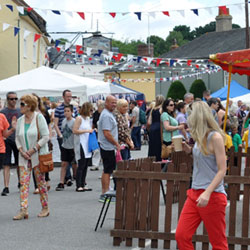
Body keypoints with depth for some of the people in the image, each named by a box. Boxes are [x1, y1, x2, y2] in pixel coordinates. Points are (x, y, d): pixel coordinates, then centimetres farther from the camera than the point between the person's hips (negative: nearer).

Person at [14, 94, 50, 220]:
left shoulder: (39, 117, -8)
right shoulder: (20, 120, 7)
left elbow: (46, 136, -11)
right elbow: (17, 138, 12)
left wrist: (33, 149, -16)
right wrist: (21, 151, -5)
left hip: (38, 155, -4)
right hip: (24, 157, 5)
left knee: (41, 182, 3)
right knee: (23, 182, -4)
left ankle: (45, 208, 15)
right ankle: (23, 210, -7)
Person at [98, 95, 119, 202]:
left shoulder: (109, 114, 16)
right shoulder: (106, 115, -17)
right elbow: (107, 134, -23)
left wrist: (116, 144, 19)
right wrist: (117, 144, -15)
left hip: (108, 147, 11)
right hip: (108, 147, -11)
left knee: (107, 170, 14)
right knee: (107, 170, -8)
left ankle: (105, 192, 21)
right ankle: (104, 194, -5)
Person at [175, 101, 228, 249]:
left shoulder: (215, 137, -11)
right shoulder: (201, 138, 12)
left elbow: (222, 170, -15)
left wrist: (207, 193, -25)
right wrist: (190, 150, 9)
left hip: (212, 196, -8)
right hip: (195, 193, 8)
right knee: (181, 236, 1)